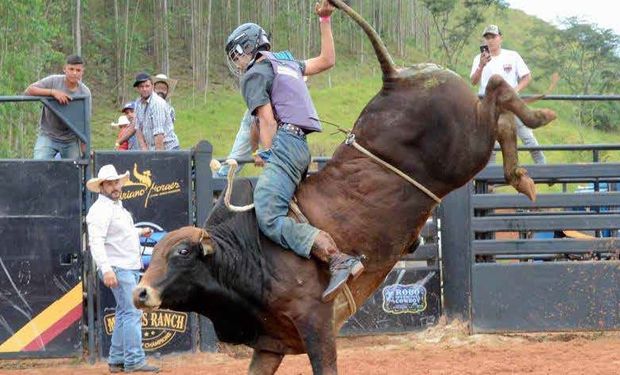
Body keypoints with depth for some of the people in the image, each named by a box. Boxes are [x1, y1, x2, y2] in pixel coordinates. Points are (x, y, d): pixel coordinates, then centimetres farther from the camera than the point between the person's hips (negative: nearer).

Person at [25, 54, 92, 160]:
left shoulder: (85, 92, -3)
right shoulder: (54, 81, -10)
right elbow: (29, 90, -20)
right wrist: (53, 92, -30)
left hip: (71, 140, 2)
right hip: (48, 136, -2)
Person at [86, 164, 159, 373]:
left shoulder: (117, 206, 18)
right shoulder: (100, 210, -13)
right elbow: (96, 241, -23)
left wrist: (138, 232, 29)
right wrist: (106, 269, -31)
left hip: (130, 267, 10)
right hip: (117, 268, -10)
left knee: (124, 314, 11)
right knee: (133, 313, -13)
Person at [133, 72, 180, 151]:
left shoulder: (157, 103, -16)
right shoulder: (139, 103, 8)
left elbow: (159, 133, -21)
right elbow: (138, 128, 10)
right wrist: (144, 148, -2)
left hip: (167, 148, -6)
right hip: (151, 149, 6)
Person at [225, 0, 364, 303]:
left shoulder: (253, 75, 2)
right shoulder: (286, 65, 26)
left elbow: (267, 120, -8)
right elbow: (327, 60, 37)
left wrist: (268, 158, -10)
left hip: (283, 144, -10)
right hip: (301, 146, 10)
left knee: (270, 219, -24)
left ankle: (340, 261, -36)